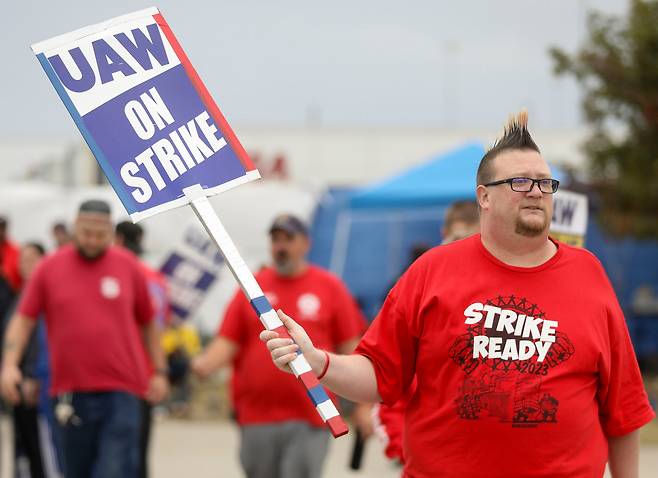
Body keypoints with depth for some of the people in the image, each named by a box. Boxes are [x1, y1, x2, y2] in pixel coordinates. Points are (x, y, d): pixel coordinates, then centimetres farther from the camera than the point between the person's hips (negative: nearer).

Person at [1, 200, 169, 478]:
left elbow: (148, 322, 14)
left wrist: (159, 371, 13)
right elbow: (23, 319, 4)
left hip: (120, 392, -1)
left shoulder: (128, 267, 6)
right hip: (71, 393, 1)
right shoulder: (49, 268, 5)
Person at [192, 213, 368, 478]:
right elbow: (228, 342, 7)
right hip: (257, 416, 3)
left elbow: (350, 347, 4)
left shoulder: (330, 287, 5)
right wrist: (205, 363, -15)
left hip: (309, 419, -3)